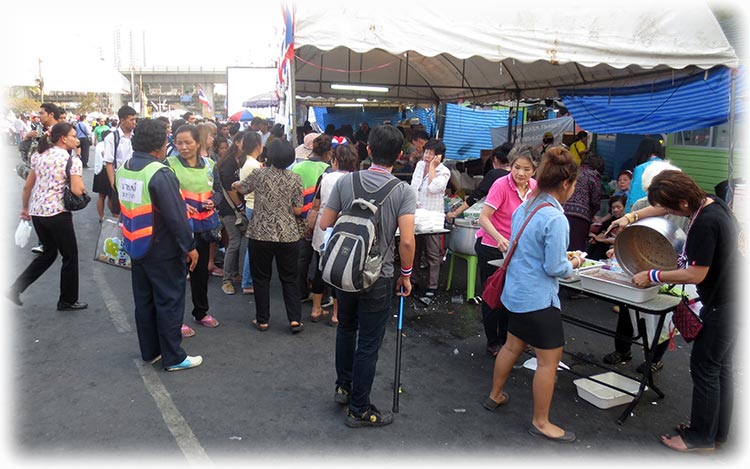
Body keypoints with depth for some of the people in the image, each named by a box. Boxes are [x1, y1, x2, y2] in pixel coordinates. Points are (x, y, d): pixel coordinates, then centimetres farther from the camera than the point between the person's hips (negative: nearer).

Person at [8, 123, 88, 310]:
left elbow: (27, 186, 13)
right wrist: (81, 187, 2)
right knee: (70, 256, 8)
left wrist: (25, 208, 23)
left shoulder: (39, 155, 10)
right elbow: (78, 191, -20)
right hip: (57, 214, -7)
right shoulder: (72, 159, -10)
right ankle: (67, 301, 18)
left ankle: (16, 288, 16)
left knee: (48, 253, 22)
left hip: (37, 212, 7)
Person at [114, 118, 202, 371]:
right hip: (162, 251, -8)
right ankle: (173, 358, 12)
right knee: (169, 302, 3)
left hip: (136, 248, 8)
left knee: (144, 300, 17)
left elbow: (125, 208, 12)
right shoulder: (160, 174, -22)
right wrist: (189, 246, -15)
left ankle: (149, 351, 30)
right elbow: (176, 216, -22)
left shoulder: (122, 170, 4)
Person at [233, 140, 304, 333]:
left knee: (261, 278, 12)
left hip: (260, 234, -1)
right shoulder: (295, 179, -3)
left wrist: (235, 185, 38)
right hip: (288, 235, 1)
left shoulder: (259, 174, -4)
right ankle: (295, 319, 8)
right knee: (289, 279, 12)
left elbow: (241, 188, 16)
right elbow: (297, 210, -2)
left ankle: (262, 320, 18)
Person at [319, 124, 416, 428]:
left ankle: (343, 387, 40)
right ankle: (358, 409, 20)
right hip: (378, 277, -3)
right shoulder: (404, 191, -13)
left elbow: (325, 223, -2)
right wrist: (406, 275, -4)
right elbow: (407, 241, -19)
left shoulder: (345, 181, -6)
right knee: (368, 345, 8)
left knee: (346, 329, 26)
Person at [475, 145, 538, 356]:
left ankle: (505, 340, 31)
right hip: (491, 247, -5)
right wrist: (499, 239, -41)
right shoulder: (501, 185, -22)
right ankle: (492, 343, 22)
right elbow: (483, 218, -26)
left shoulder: (534, 187, -3)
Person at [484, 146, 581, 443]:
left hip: (516, 293, 9)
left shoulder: (524, 208, 4)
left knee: (513, 345, 24)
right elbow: (555, 268, -19)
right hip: (539, 298, -9)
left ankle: (495, 396, 40)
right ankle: (540, 422, 17)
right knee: (549, 359, 5)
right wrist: (573, 264, 2)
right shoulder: (555, 218, -22)